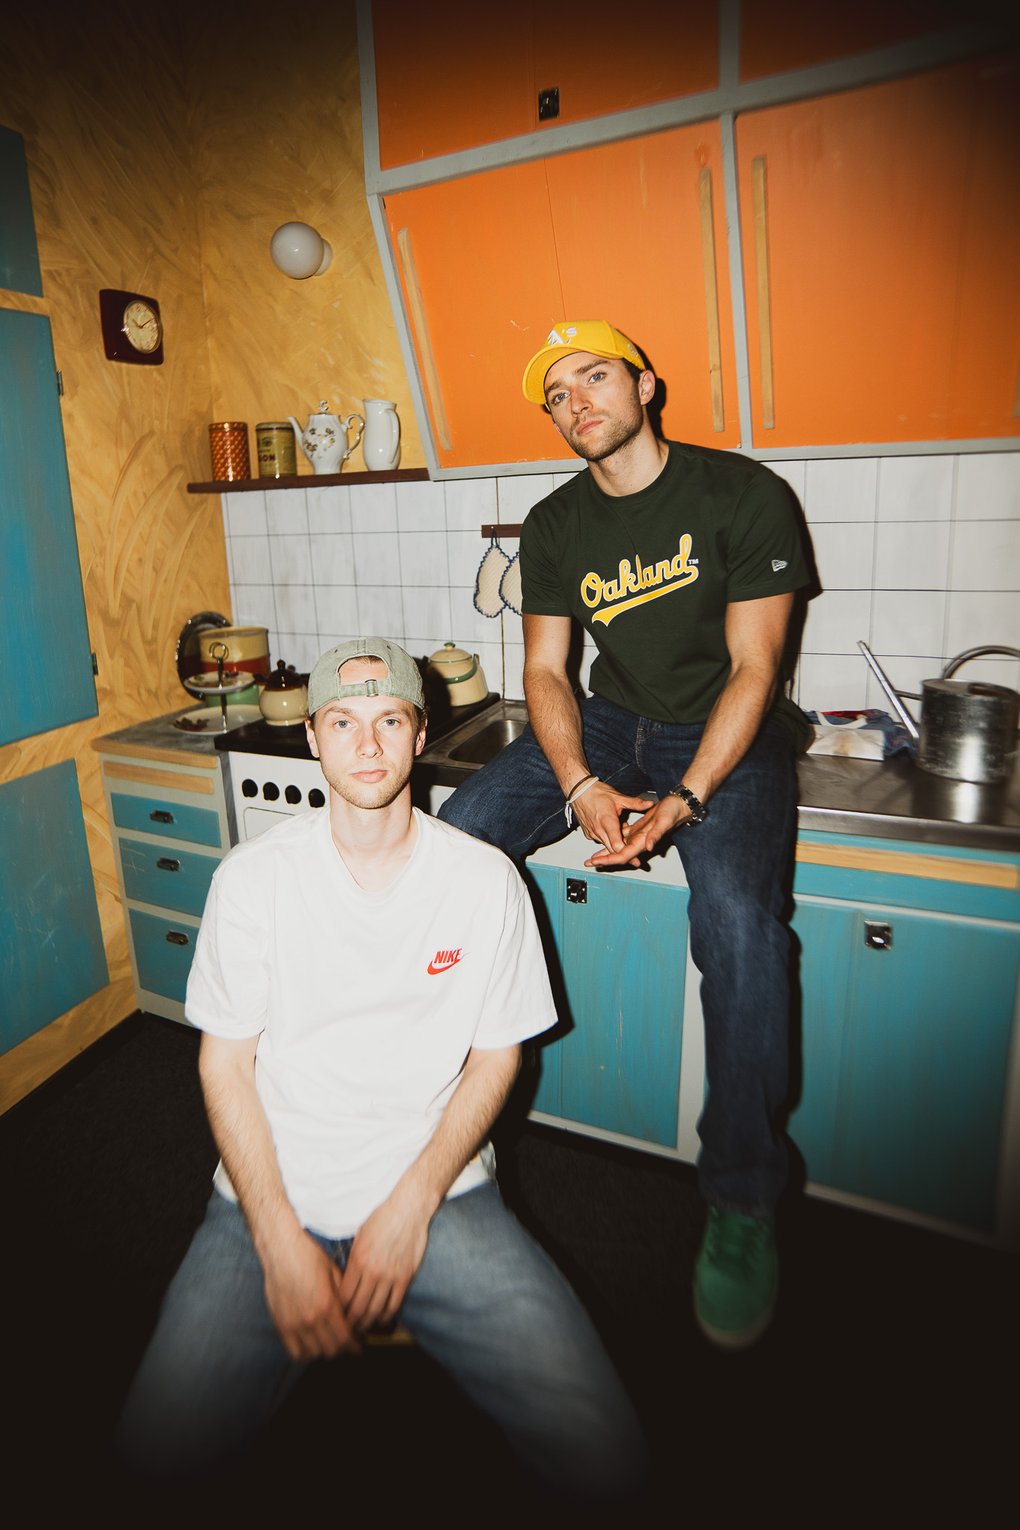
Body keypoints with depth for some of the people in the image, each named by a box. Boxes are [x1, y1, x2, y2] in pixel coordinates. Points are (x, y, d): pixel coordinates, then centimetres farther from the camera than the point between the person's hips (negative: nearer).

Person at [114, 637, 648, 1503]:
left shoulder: (486, 880, -4)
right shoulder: (253, 877, -3)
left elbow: (497, 1057, 2)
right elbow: (225, 1064, 0)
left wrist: (413, 1202, -9)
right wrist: (279, 1238, -10)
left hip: (439, 1195, 0)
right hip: (274, 1198, 1)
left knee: (605, 1462, -13)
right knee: (158, 1460, -16)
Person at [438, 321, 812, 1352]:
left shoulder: (744, 495, -8)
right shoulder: (554, 524, 6)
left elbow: (751, 666, -12)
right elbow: (545, 669, 3)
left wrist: (683, 799, -24)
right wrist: (581, 786, -15)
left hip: (726, 733, -4)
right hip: (611, 722, 5)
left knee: (737, 912, -32)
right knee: (456, 833, -16)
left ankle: (742, 1201, -10)